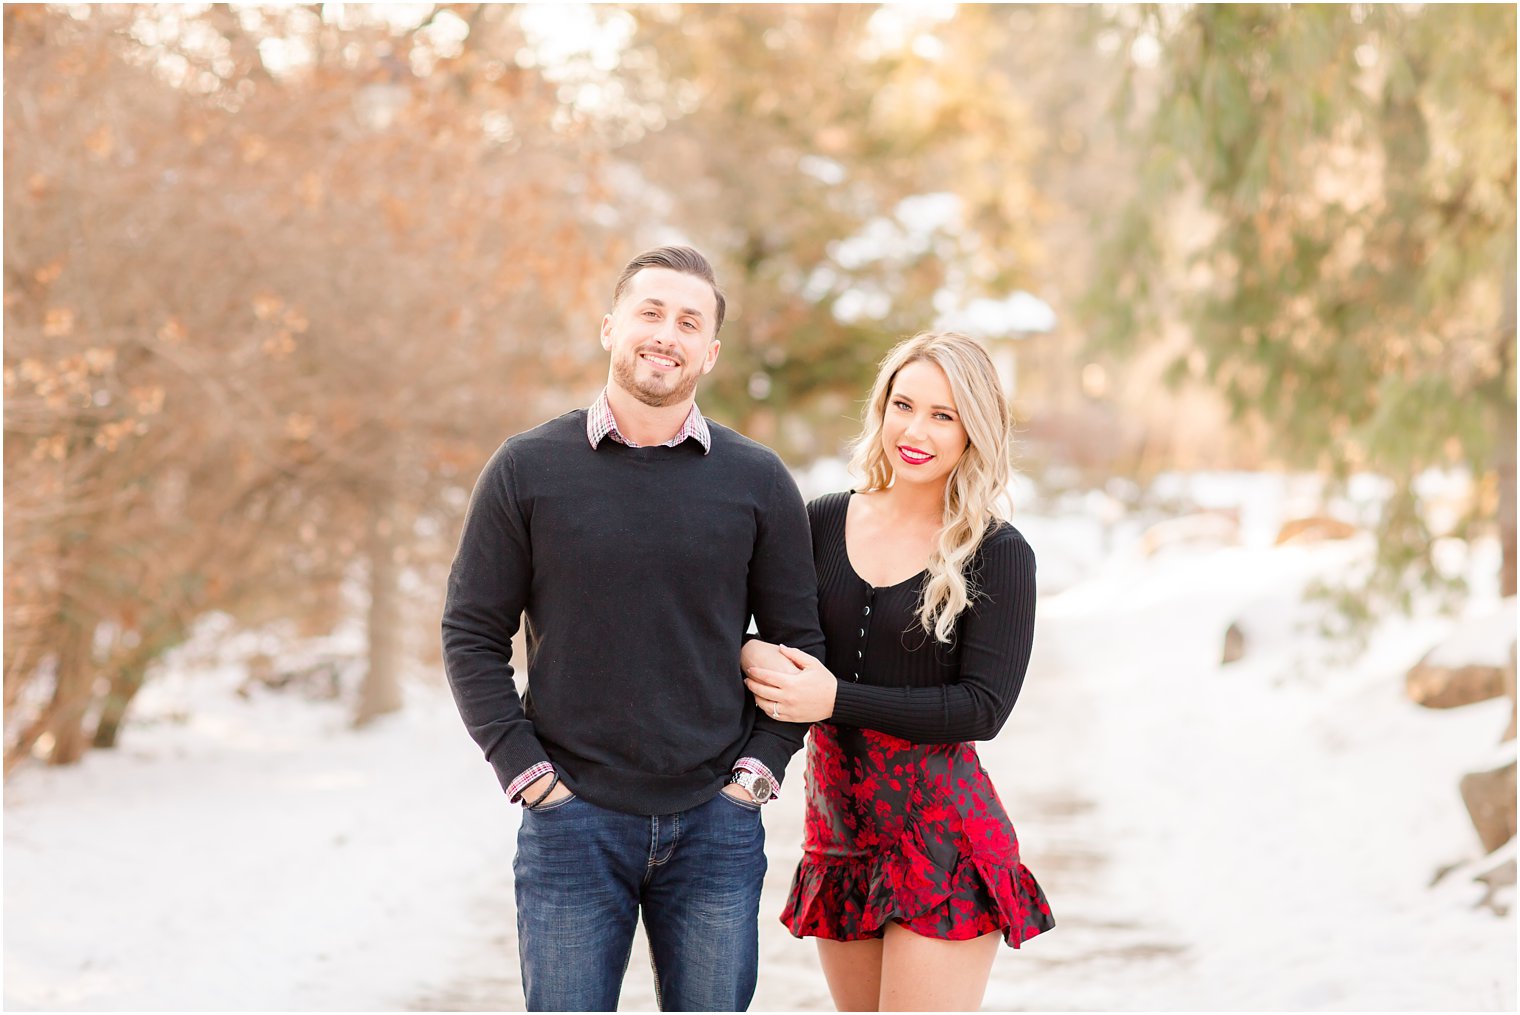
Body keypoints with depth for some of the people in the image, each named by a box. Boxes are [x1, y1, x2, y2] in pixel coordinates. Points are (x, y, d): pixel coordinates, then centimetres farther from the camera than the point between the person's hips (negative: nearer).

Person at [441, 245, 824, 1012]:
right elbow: (472, 635, 2)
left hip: (715, 825, 1)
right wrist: (525, 770, -6)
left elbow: (799, 644, 8)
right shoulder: (528, 469, 1)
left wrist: (757, 770, -2)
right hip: (572, 819, -1)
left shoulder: (757, 482, 4)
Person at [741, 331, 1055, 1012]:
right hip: (837, 827, 5)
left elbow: (984, 708, -12)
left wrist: (836, 699, -16)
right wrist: (751, 656, -12)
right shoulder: (824, 522, 7)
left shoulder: (997, 554, -5)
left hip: (941, 834, -5)